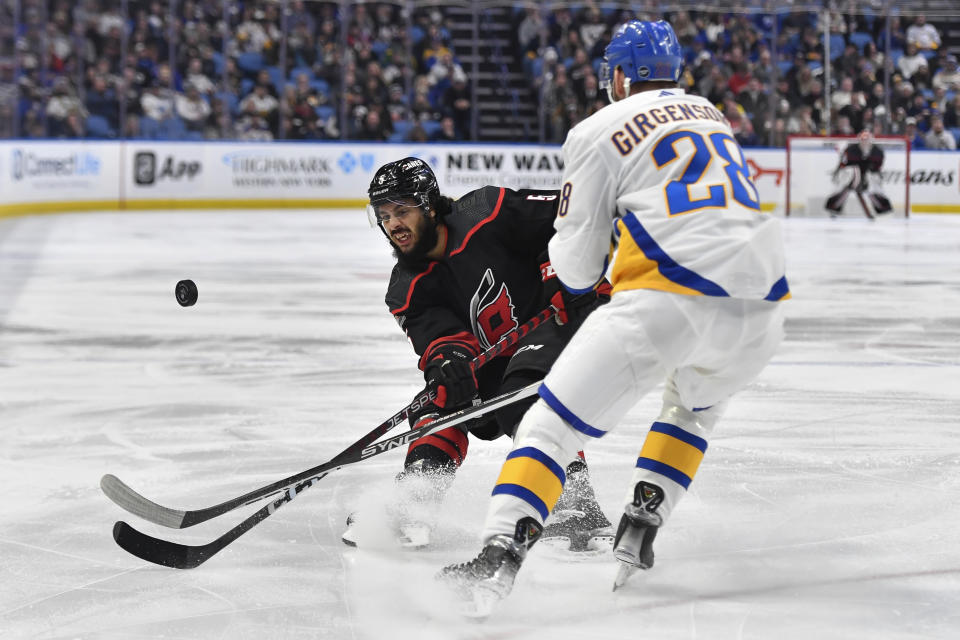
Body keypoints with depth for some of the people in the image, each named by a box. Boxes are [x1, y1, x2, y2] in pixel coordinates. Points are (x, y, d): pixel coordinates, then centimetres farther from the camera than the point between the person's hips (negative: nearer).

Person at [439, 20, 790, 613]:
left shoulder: (600, 130, 10)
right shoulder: (713, 116, 28)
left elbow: (578, 268, 9)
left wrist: (566, 250, 33)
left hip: (667, 298, -5)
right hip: (760, 304, 5)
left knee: (556, 422, 1)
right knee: (695, 403, 35)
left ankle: (498, 559, -16)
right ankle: (639, 529, 22)